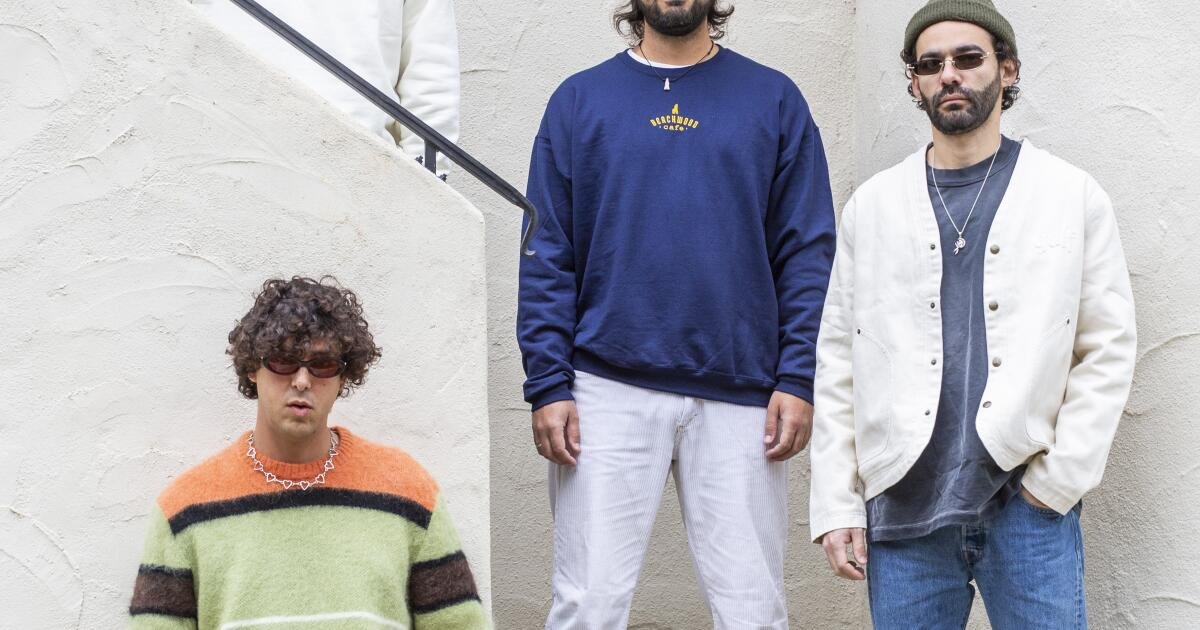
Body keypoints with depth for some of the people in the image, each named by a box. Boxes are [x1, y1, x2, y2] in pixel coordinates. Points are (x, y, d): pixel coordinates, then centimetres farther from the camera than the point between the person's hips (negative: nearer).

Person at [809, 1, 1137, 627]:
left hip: (1029, 504, -1)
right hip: (903, 504, 1)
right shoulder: (873, 205, 9)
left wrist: (1059, 477, -7)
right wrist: (837, 505, 1)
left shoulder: (1074, 197, 5)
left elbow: (1107, 348, 2)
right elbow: (838, 360, 7)